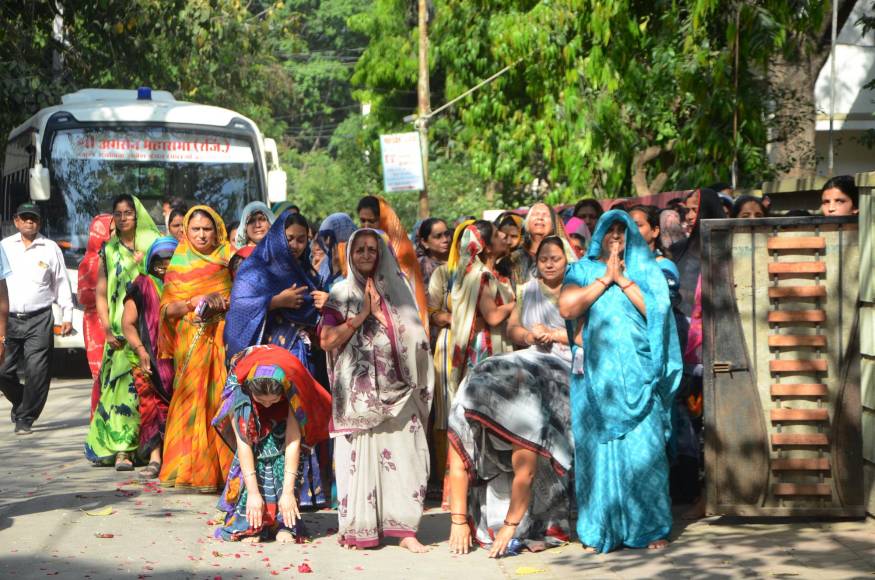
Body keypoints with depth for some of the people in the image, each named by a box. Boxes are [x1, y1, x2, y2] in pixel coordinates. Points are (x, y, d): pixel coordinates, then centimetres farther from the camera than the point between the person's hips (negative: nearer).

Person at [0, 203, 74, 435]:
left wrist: (67, 315, 6)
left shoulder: (50, 248, 8)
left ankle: (25, 418, 3)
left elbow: (61, 283, 11)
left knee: (37, 372, -8)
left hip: (39, 320, -2)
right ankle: (21, 403, 29)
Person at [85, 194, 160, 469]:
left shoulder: (153, 245, 6)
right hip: (120, 331, 2)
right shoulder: (110, 250, 13)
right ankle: (121, 449, -5)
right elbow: (101, 294, 10)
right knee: (121, 383, -7)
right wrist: (107, 329, -1)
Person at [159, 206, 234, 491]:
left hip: (224, 337, -1)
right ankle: (192, 468, -2)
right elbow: (167, 307, 6)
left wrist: (225, 303, -11)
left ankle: (223, 468, -6)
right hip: (191, 340, 1)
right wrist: (192, 303, -11)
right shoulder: (179, 263, 13)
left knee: (222, 397, -8)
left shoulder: (228, 258, 10)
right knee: (193, 397, -6)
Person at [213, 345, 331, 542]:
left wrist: (288, 492, -38)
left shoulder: (291, 387, -37)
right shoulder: (238, 388, -37)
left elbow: (294, 440, -36)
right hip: (251, 420, 0)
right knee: (253, 454, -24)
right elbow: (242, 443, -36)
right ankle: (250, 525, -20)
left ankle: (283, 524, -20)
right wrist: (253, 493, -38)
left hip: (280, 421, 0)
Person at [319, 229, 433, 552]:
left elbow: (411, 336, 9)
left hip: (396, 387, 2)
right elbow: (326, 340, -3)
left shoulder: (395, 290, 14)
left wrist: (380, 313, -1)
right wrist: (361, 316, -6)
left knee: (402, 455, -7)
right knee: (359, 456, -6)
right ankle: (358, 529, 0)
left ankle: (404, 528, -5)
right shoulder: (341, 294, 8)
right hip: (357, 389, -2)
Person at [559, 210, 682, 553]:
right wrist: (605, 279, -5)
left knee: (643, 450, -4)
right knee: (597, 450, -2)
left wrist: (622, 279, -5)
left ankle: (650, 529, 2)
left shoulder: (645, 270, 13)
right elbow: (566, 308, -6)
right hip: (595, 374, 0)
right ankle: (599, 532, 3)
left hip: (638, 374, 0)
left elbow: (656, 309, -3)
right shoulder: (582, 271, 12)